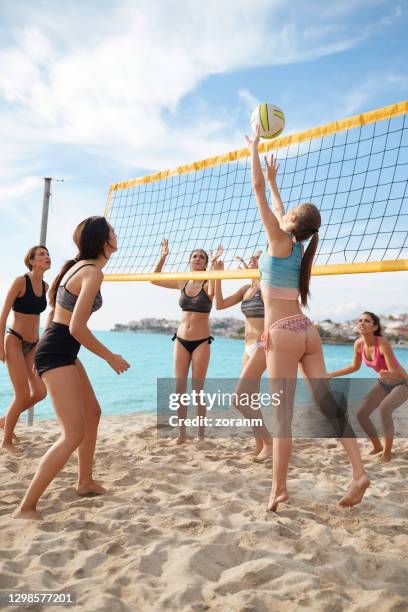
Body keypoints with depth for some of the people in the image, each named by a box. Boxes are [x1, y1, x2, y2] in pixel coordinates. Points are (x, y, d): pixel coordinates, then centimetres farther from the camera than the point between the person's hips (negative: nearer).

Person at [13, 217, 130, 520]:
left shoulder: (79, 266, 11)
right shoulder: (93, 273, -18)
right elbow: (77, 328, -24)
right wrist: (111, 357, -13)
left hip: (62, 351, 11)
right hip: (57, 353, -11)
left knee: (92, 413, 21)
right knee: (74, 434, -12)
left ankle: (85, 481, 36)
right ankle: (26, 508, -4)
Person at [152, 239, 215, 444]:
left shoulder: (207, 284, -4)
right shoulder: (182, 283, 7)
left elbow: (213, 291, -28)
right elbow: (154, 279, 10)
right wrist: (163, 256, 2)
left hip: (201, 341, -4)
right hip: (181, 340, 4)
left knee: (198, 389, 0)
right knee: (179, 389, 3)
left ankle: (201, 434, 12)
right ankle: (182, 433, 13)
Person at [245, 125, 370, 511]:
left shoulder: (280, 242, -6)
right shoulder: (298, 246, 12)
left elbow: (257, 189, -1)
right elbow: (278, 209, 31)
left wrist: (254, 149, 10)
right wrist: (274, 180, 42)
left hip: (283, 333, -8)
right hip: (307, 331, 8)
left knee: (283, 415, -4)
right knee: (328, 403, 6)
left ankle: (279, 489, 4)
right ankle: (359, 472, 4)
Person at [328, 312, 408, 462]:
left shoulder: (383, 343, -33)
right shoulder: (358, 344, -15)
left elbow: (394, 372, -33)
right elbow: (355, 367, 2)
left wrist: (386, 374, -56)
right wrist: (331, 374, 1)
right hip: (383, 383, 7)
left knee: (384, 409, -32)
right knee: (361, 414, -4)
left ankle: (387, 452, -14)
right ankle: (377, 446, 20)